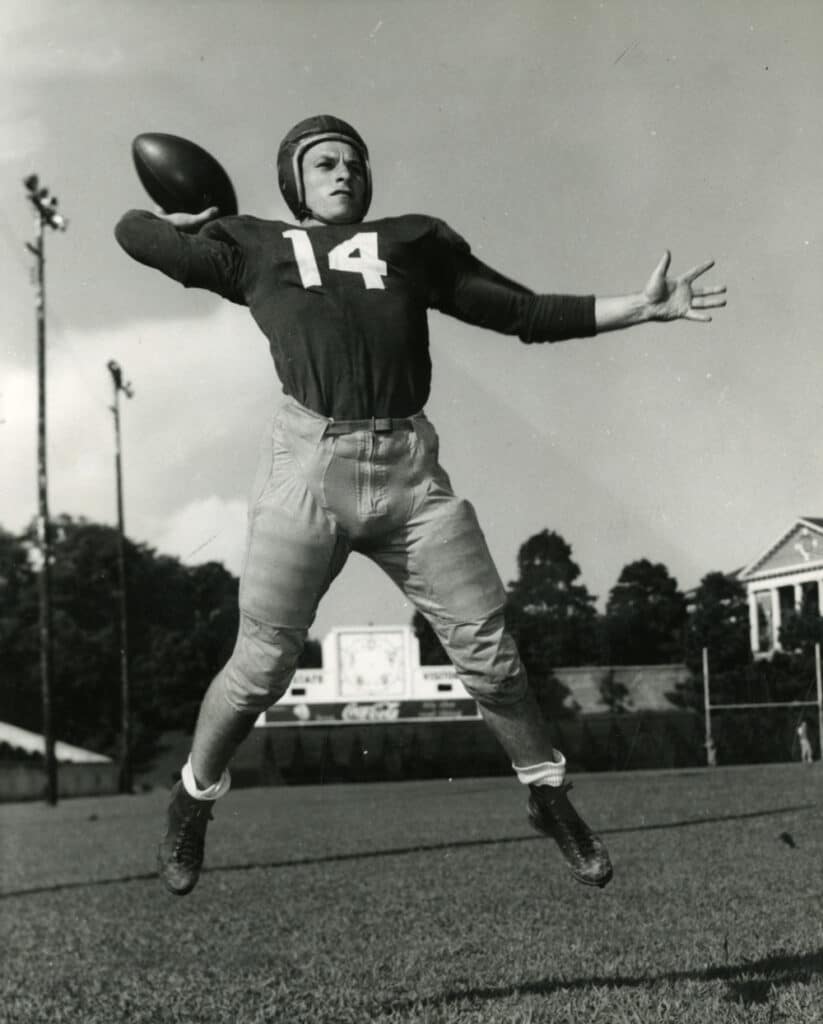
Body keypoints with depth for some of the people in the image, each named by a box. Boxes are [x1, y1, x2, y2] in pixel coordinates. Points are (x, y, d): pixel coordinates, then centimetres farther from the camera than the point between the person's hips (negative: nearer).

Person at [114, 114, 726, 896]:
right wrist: (192, 223, 33)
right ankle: (192, 801, 24)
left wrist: (640, 307, 13)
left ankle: (549, 796, 21)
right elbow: (133, 231, 21)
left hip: (411, 471, 2)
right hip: (310, 464, -2)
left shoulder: (414, 241, 22)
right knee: (263, 663, 0)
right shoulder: (256, 246, 17)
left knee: (488, 649, 0)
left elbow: (526, 312, 18)